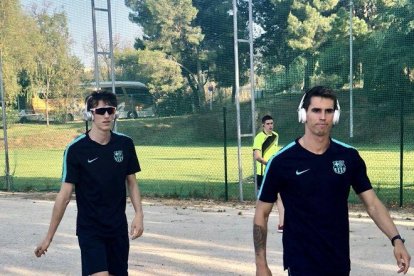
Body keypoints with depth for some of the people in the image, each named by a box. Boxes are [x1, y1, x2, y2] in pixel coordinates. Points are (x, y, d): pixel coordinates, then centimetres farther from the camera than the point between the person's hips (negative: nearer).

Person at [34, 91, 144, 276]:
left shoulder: (125, 144, -1)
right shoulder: (76, 149, -12)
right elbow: (65, 195, -9)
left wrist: (139, 214, -6)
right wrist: (49, 237, -7)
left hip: (119, 229, 4)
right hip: (89, 231, -4)